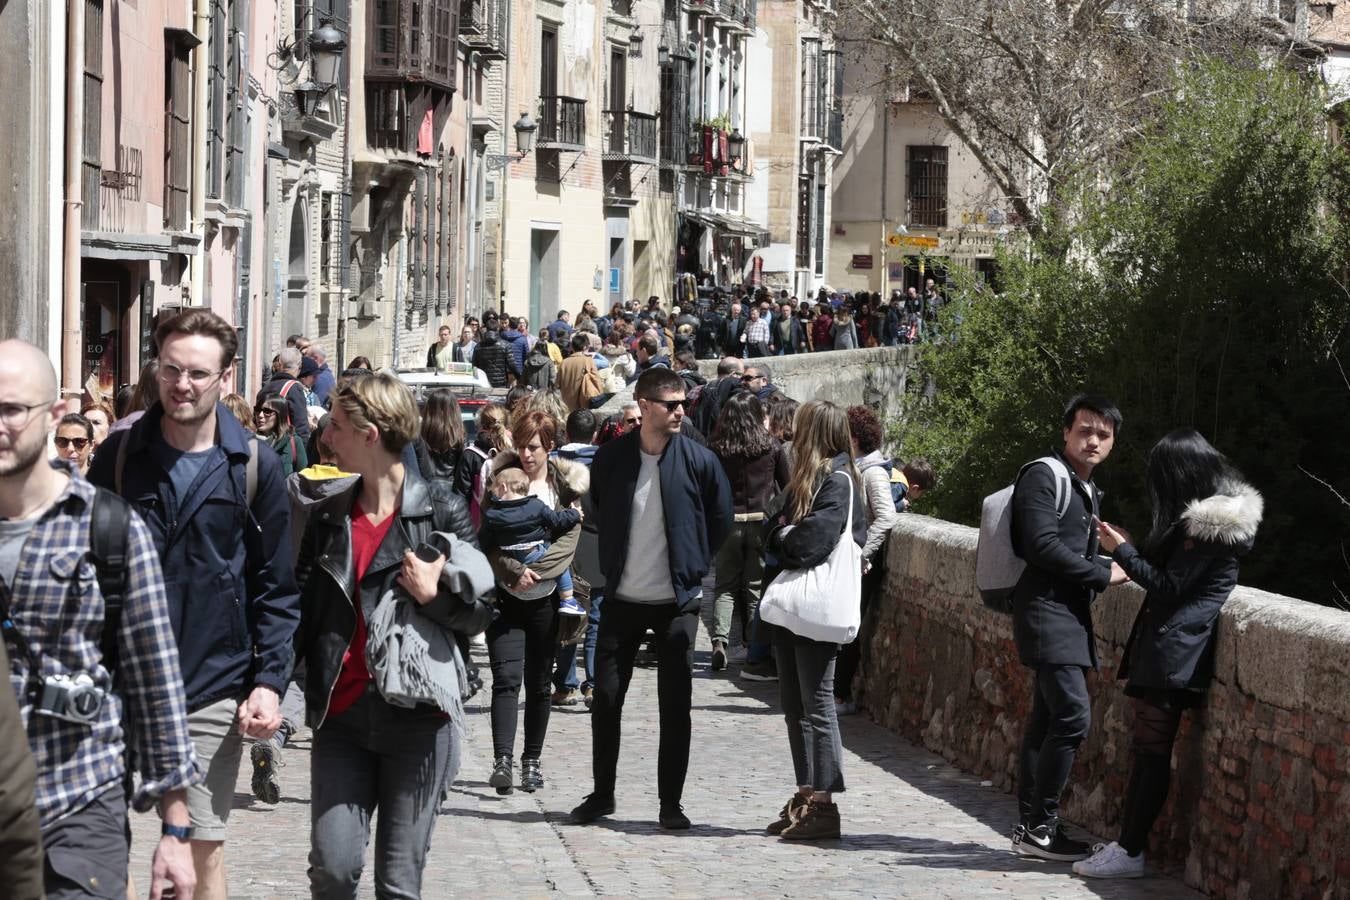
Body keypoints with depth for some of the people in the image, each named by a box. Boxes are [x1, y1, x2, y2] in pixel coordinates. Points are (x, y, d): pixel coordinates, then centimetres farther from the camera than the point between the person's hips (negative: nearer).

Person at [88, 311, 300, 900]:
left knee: (204, 849, 4)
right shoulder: (119, 454, 3)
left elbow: (276, 588, 2)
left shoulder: (256, 466, -1)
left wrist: (270, 681, -6)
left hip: (214, 690, -1)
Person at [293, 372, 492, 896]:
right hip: (341, 715, 3)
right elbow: (302, 609, 11)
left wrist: (432, 595, -16)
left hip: (416, 714, -3)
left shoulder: (442, 510, -1)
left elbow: (481, 613, 3)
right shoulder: (328, 516, 10)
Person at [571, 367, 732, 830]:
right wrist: (611, 564, 11)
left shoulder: (699, 460, -6)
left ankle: (671, 802, 9)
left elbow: (720, 520, 6)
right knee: (606, 697, 4)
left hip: (677, 600, -1)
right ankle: (602, 793, 17)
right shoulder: (612, 457, -2)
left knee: (675, 704, 1)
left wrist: (696, 567, 4)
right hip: (623, 598, 2)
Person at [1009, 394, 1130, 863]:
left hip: (1071, 615, 10)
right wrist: (1103, 573, -11)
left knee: (1047, 720, 9)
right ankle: (1041, 825, -11)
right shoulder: (1044, 477, -8)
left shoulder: (1088, 490, 21)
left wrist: (1121, 561, 5)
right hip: (1047, 611, -9)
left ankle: (1030, 827, 12)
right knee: (1072, 714, -16)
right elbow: (1042, 546, -17)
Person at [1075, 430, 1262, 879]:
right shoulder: (1212, 516, 15)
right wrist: (1132, 550, 15)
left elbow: (1169, 587, -16)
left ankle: (1129, 853, -3)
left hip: (1172, 651, -10)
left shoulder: (1207, 525, -16)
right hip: (1167, 650, 10)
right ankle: (1126, 843, 15)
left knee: (1152, 750, -6)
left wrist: (1121, 550, -7)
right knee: (1148, 749, 11)